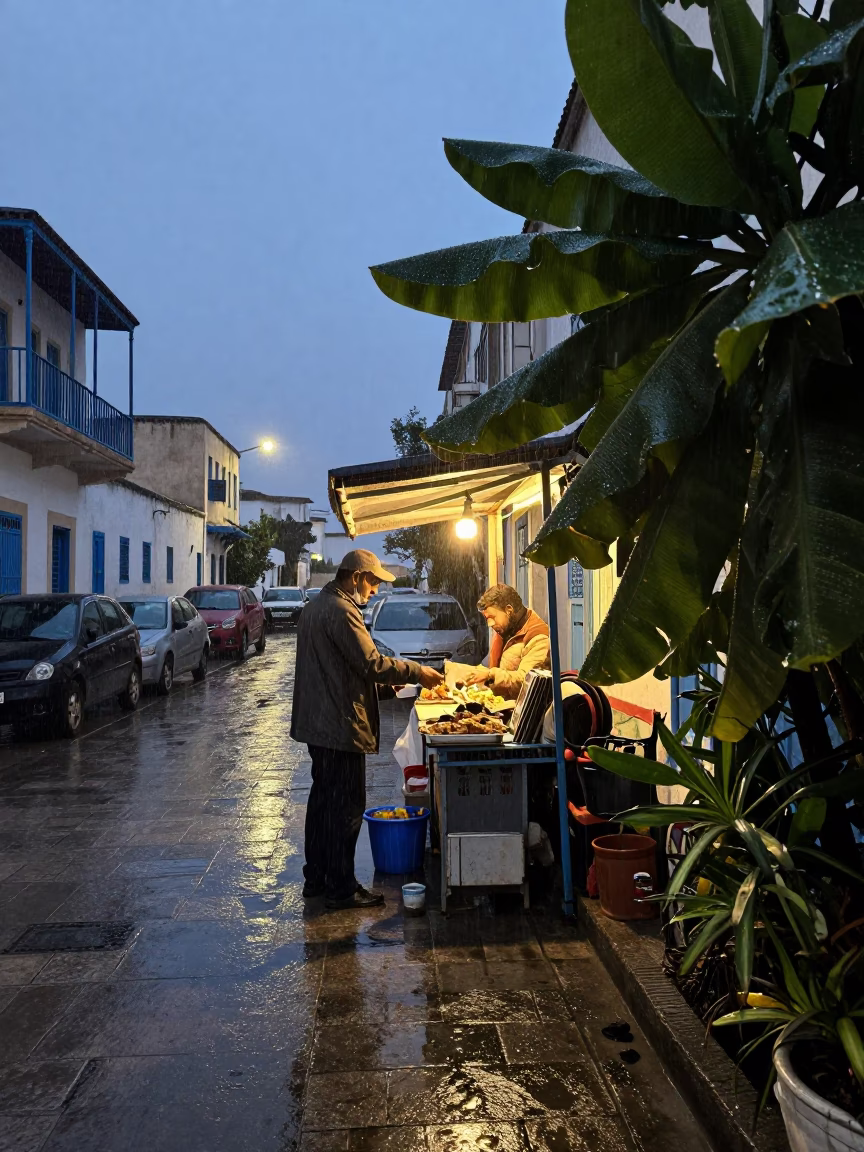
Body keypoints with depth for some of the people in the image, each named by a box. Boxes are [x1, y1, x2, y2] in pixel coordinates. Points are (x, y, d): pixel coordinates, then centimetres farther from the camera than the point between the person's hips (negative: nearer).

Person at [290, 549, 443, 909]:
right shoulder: (341, 610, -18)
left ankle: (315, 879, 27)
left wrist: (383, 686, 14)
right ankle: (341, 888, 9)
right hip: (340, 726, -11)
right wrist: (417, 672, -11)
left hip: (318, 723, 11)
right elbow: (371, 663, -22)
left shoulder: (316, 606, 15)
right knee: (346, 807, -1)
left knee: (323, 799, 17)